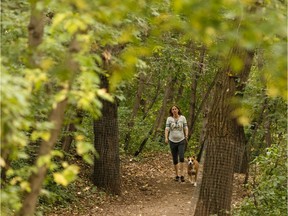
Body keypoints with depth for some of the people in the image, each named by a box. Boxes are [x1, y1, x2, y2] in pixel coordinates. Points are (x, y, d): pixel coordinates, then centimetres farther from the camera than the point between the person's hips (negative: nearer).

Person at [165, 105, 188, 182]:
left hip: (181, 141, -1)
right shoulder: (169, 119, -1)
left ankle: (181, 175, -15)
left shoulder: (182, 118, 0)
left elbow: (185, 127, -3)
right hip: (172, 141, 1)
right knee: (175, 159, 6)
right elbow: (167, 129, -9)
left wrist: (186, 134, -24)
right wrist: (166, 138, -25)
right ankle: (177, 175, 18)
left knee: (181, 157, -17)